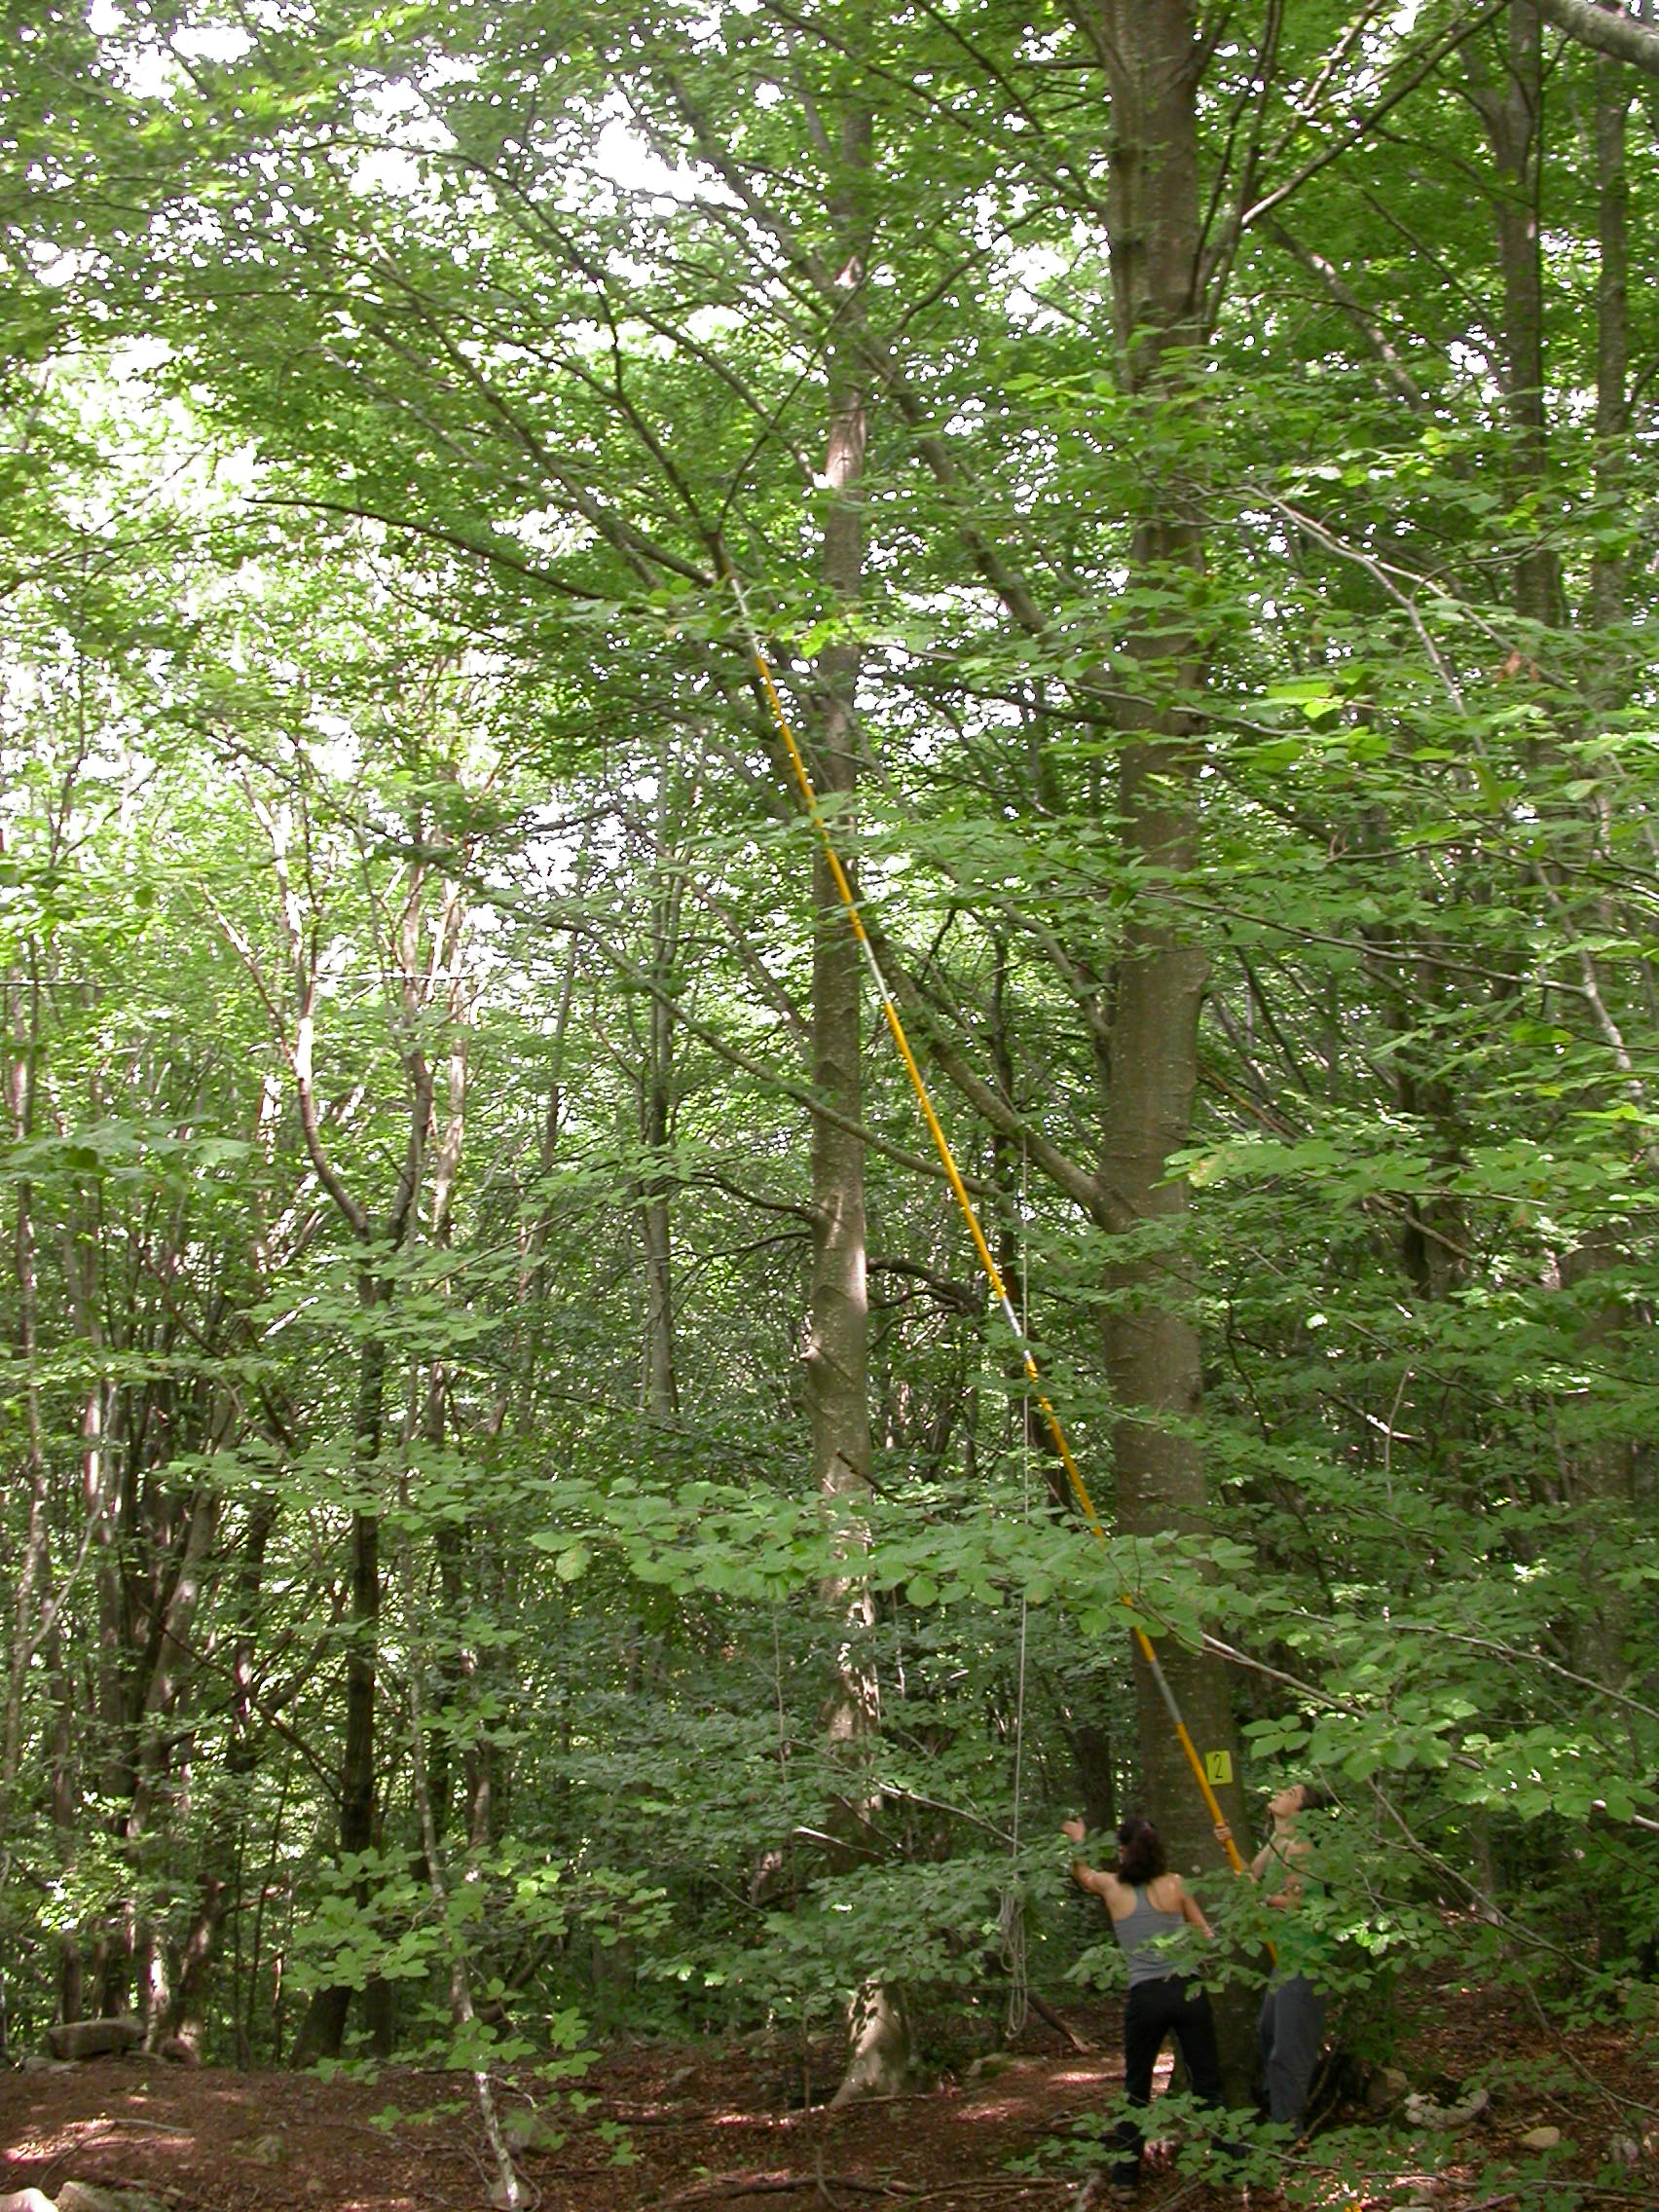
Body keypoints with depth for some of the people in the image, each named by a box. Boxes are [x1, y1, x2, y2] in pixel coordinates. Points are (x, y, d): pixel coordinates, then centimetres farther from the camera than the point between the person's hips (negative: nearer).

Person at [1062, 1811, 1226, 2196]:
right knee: (1208, 2084, 8)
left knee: (1136, 2089, 16)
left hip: (1145, 1996, 0)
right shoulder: (1174, 1885, 4)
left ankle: (1126, 2172, 19)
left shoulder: (1111, 1886, 5)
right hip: (1188, 1989, 0)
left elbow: (1080, 1873, 28)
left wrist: (1078, 1840, 44)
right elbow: (1207, 1936, 9)